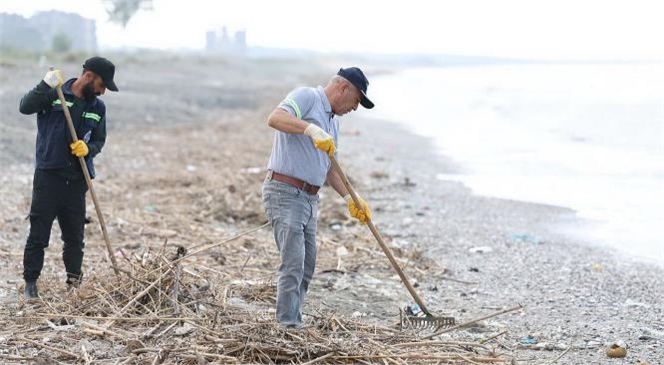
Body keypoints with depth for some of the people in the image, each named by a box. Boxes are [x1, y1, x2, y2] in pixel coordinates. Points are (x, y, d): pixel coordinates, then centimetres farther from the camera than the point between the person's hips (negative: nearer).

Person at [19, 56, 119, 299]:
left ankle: (74, 282, 24)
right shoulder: (54, 95, -5)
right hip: (48, 176, -4)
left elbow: (99, 140, 14)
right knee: (38, 233, -1)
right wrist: (46, 86, -32)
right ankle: (30, 283, 6)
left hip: (77, 180, 4)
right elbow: (25, 107, -19)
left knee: (75, 235, 11)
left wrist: (88, 148, -8)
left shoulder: (97, 107, 8)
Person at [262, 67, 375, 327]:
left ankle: (292, 323, 21)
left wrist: (350, 198, 19)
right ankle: (288, 326, -14)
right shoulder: (306, 96, -7)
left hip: (309, 198, 10)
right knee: (293, 264, -15)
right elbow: (275, 118, -26)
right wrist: (311, 128, -38)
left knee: (306, 267, 13)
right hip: (284, 192, -10)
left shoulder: (333, 121, 21)